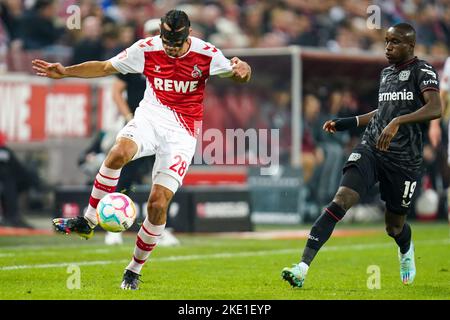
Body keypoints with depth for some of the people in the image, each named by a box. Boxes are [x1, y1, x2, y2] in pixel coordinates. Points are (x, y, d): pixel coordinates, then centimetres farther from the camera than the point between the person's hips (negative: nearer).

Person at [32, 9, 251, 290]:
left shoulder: (206, 54, -10)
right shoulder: (146, 49, -5)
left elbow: (242, 76, 0)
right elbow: (105, 67, 7)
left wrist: (241, 70, -25)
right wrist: (66, 72, -2)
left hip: (182, 132, -1)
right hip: (150, 117, 1)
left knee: (158, 203, -11)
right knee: (119, 153, -34)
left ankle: (135, 270, 9)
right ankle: (88, 221, -19)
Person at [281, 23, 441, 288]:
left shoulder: (423, 71, -7)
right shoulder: (386, 73, 15)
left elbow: (435, 108, -25)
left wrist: (397, 122, -36)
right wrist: (347, 123, 27)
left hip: (403, 161, -4)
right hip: (370, 149, 4)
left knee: (394, 226, 10)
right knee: (341, 201, -18)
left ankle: (406, 251, 51)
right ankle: (303, 268, -27)